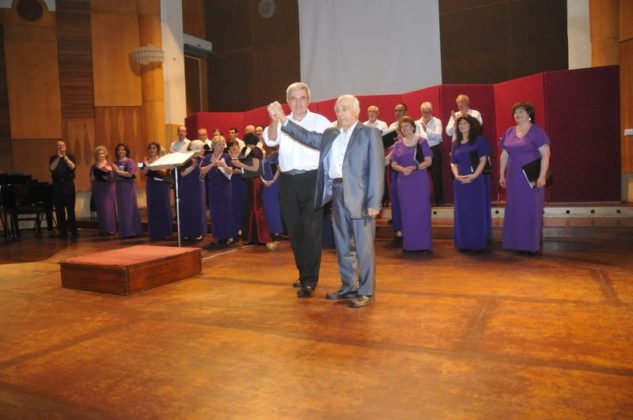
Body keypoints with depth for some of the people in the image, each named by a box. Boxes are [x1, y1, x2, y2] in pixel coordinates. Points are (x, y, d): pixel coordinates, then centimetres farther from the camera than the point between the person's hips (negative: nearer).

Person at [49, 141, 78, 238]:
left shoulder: (70, 157, 9)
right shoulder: (53, 158, 12)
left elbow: (73, 166, -9)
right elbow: (51, 168, -6)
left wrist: (65, 157, -17)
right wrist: (58, 158, -13)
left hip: (68, 184, -2)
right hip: (57, 185, 2)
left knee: (70, 208, -5)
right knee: (59, 209, 1)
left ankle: (73, 230, -1)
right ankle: (62, 232, 5)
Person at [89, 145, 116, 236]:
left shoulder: (110, 165, 1)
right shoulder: (94, 166, 8)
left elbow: (113, 179, -1)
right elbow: (91, 180, 9)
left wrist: (110, 171, -18)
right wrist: (94, 176, -10)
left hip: (108, 189, -2)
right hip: (98, 189, 2)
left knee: (109, 208, -4)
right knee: (100, 209, 4)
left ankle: (110, 229, 1)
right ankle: (102, 229, 9)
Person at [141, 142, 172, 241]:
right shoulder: (146, 160, 9)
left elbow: (164, 172, -13)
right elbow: (143, 174, 2)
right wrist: (147, 166, -14)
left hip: (162, 186, -3)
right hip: (151, 186, 3)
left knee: (163, 208, -1)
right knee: (152, 209, 2)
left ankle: (164, 232, 9)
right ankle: (154, 234, 7)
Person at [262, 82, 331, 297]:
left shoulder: (320, 121, 2)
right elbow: (270, 140, -9)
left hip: (312, 180, -4)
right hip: (288, 182, 4)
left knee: (311, 231, -3)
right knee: (294, 231, 11)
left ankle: (309, 280, 3)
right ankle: (304, 273, 26)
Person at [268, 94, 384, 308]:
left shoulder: (369, 133, -2)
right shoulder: (331, 134, 15)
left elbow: (376, 169, -8)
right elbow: (308, 137, 11)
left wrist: (374, 202, -15)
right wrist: (283, 120, -1)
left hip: (360, 196, -6)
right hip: (337, 196, 6)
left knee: (363, 246, 1)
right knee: (343, 245, 14)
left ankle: (366, 291, 13)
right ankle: (349, 286, 29)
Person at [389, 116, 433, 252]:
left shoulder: (421, 141, 2)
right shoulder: (398, 145, 10)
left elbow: (429, 161, -3)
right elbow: (393, 164, 7)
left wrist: (414, 168, -18)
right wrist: (402, 169, -14)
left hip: (420, 181, -3)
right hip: (404, 182, 3)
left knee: (422, 211, -2)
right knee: (407, 212, 3)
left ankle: (424, 244, 3)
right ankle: (409, 244, 9)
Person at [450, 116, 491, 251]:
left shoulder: (479, 140, 1)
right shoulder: (456, 143, 15)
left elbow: (483, 160, -6)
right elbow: (453, 163, 13)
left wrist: (474, 175, -18)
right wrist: (457, 175, -7)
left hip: (477, 180, -4)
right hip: (460, 182, 4)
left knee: (477, 212, -2)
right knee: (462, 213, 5)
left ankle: (478, 243, 4)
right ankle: (463, 243, 12)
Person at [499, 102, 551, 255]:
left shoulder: (537, 131, -6)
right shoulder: (509, 132, 10)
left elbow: (545, 154, -11)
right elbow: (504, 155, 14)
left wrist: (542, 176, -18)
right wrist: (502, 175, 10)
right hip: (514, 178, 5)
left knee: (531, 210, -1)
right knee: (515, 210, 7)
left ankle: (533, 245, 7)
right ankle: (519, 243, 16)